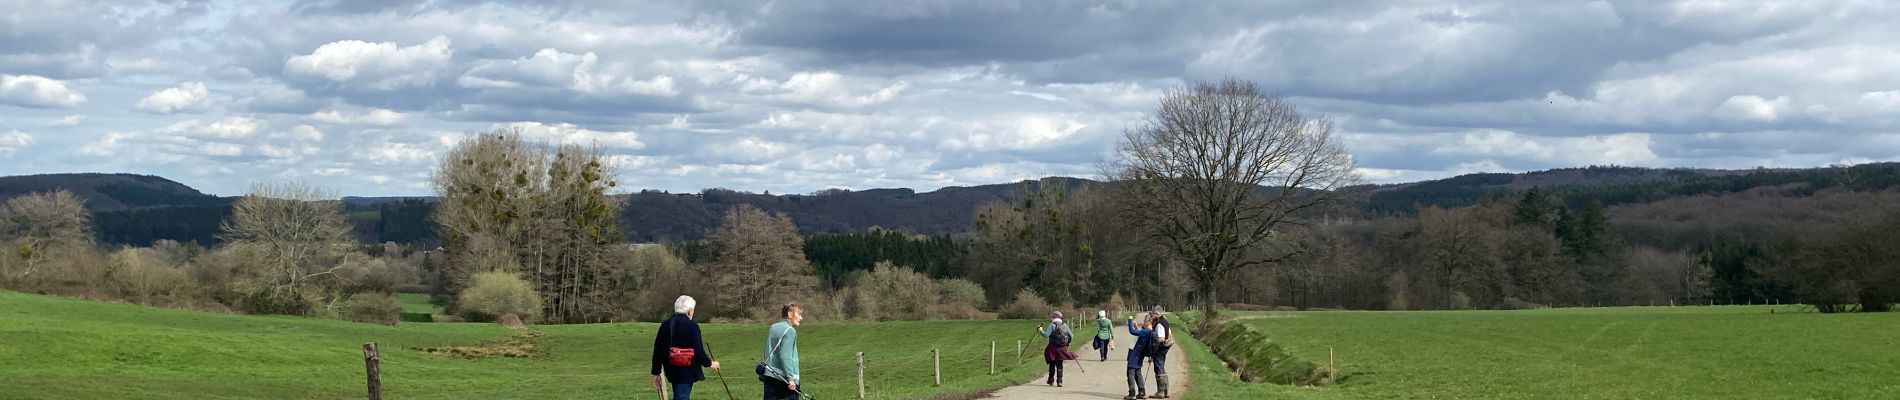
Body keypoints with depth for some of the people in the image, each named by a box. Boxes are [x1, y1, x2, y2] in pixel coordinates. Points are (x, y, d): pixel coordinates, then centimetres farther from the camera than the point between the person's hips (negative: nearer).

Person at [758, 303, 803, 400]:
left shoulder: (773, 328, 12)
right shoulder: (790, 331, -11)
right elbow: (785, 356, -18)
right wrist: (790, 378, -19)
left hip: (769, 375, 7)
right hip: (784, 377, -7)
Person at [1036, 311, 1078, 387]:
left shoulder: (1052, 325, -8)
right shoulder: (1065, 325, 5)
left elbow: (1046, 335, -17)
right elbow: (1071, 336, 7)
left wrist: (1040, 330, -1)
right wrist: (1067, 343, 23)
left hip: (1053, 348, -3)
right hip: (1062, 349, 3)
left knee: (1052, 364, 12)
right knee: (1059, 365, 6)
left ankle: (1051, 380, 20)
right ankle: (1059, 382, -2)